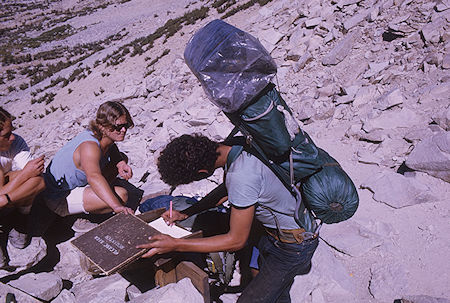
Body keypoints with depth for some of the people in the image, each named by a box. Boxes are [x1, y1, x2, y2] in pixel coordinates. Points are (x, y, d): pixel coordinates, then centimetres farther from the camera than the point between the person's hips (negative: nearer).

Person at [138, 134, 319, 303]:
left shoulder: (241, 176, -36)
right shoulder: (237, 146, -8)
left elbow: (236, 241, -26)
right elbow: (227, 192, 10)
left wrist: (176, 245, -24)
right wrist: (186, 214, 6)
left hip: (294, 245, -9)